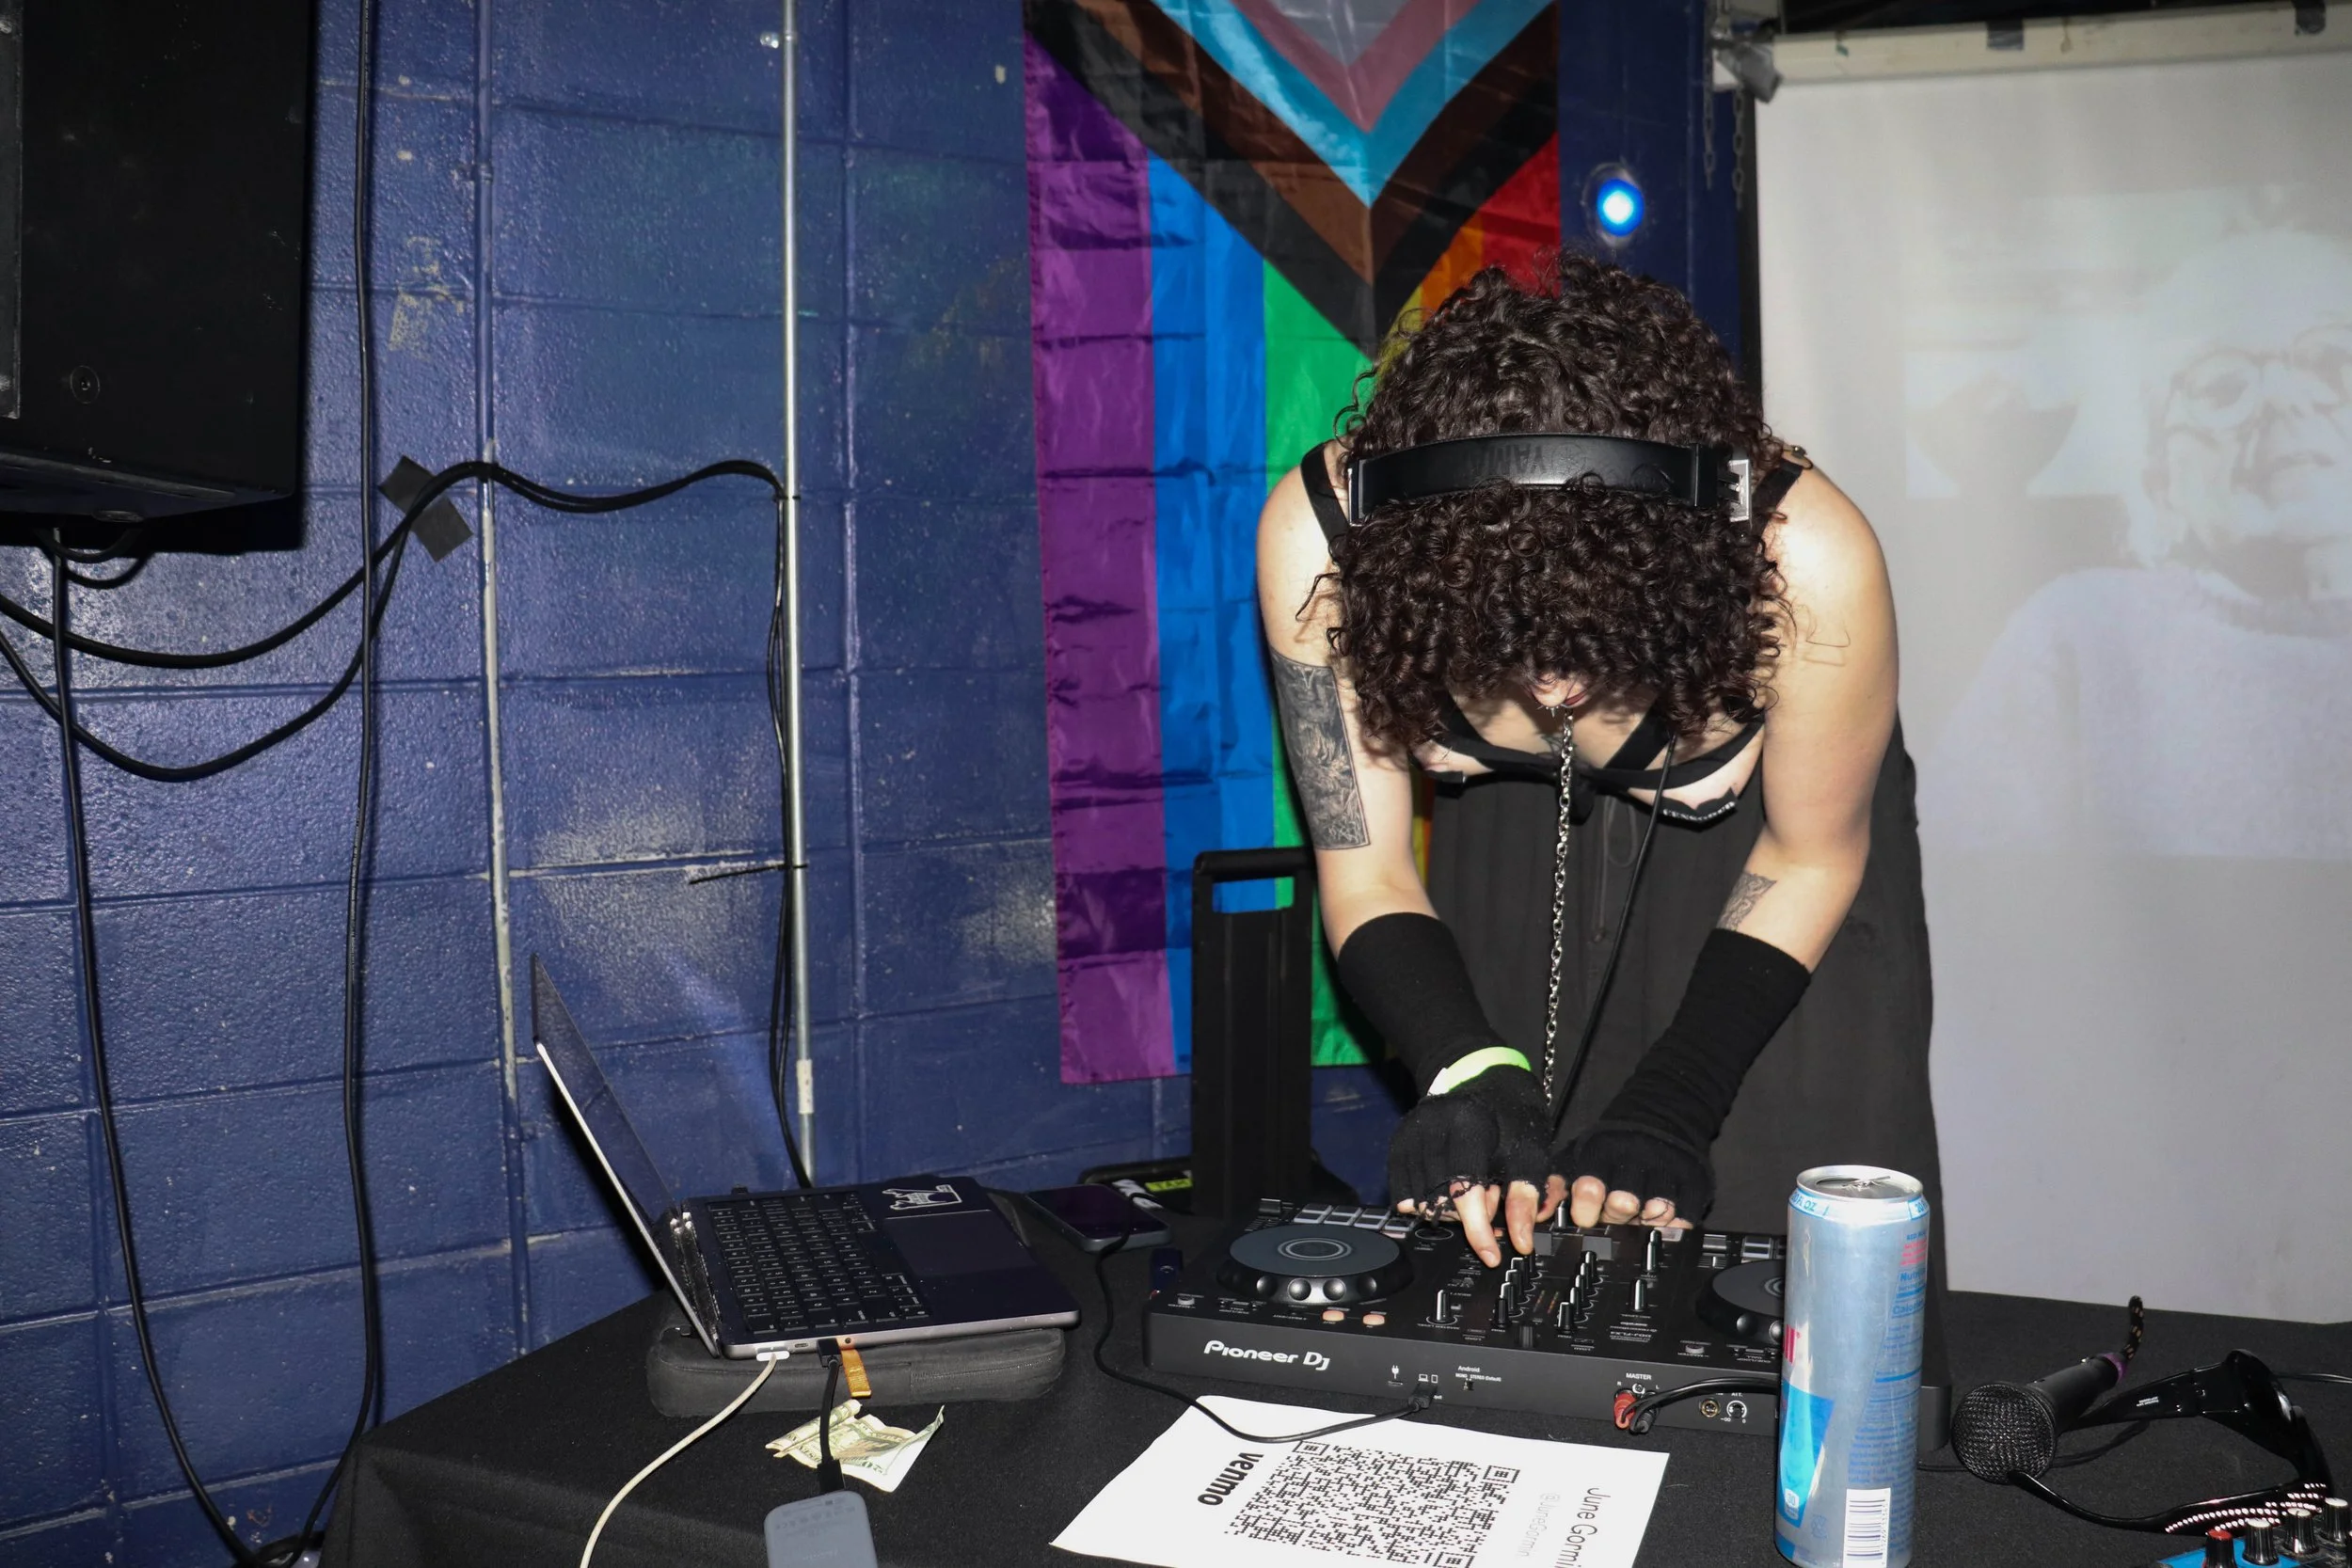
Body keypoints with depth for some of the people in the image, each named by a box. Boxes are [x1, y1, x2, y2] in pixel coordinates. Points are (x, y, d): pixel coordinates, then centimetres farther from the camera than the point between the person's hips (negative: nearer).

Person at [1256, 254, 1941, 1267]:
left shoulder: (1804, 564, -37)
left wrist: (1668, 1110, -24)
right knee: (1480, 1272, 4)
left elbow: (1808, 860, -17)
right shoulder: (1323, 536, -33)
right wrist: (1470, 1073, -37)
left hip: (1748, 840, -1)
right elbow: (1366, 875, -20)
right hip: (1513, 840, 2)